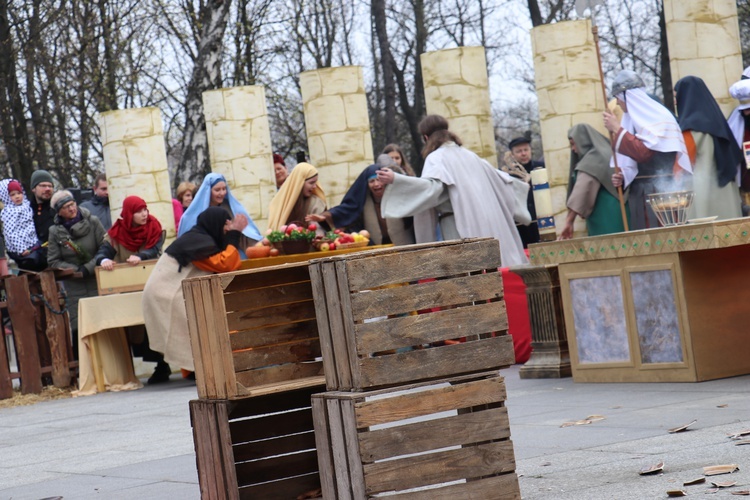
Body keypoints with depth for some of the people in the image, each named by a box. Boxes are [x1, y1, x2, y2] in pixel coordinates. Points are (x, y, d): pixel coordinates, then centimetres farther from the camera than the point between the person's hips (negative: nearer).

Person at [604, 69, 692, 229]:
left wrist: (616, 129, -14)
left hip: (660, 191, -7)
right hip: (638, 193, 7)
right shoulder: (631, 119, 14)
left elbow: (644, 152, -20)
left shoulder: (658, 117, -8)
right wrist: (622, 177, -2)